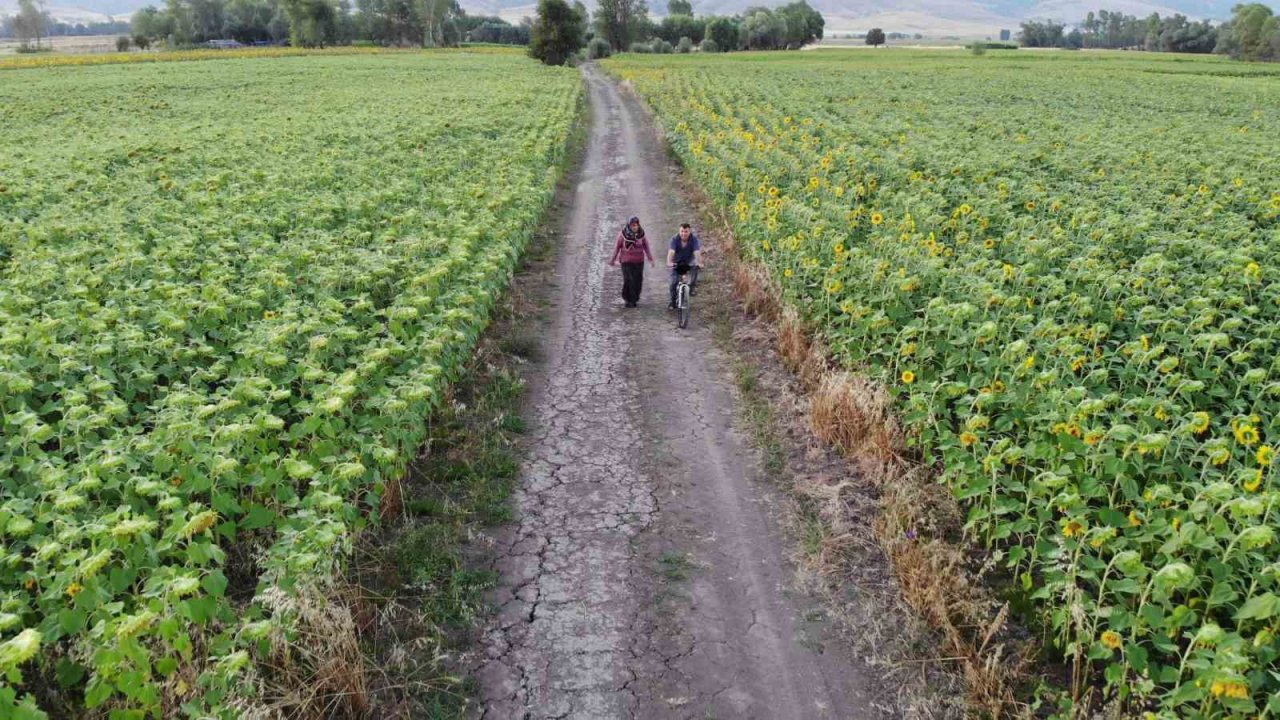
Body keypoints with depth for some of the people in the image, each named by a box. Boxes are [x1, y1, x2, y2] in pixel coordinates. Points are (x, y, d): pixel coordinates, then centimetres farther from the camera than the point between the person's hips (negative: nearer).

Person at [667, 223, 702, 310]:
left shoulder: (694, 239, -20)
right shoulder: (675, 239, -20)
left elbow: (697, 252, -32)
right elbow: (671, 251, -33)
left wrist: (699, 263, -50)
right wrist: (669, 262, -51)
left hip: (689, 261, 0)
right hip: (677, 262, 0)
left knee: (695, 266, -33)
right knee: (674, 281, -8)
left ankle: (691, 287, -19)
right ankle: (673, 302, 8)